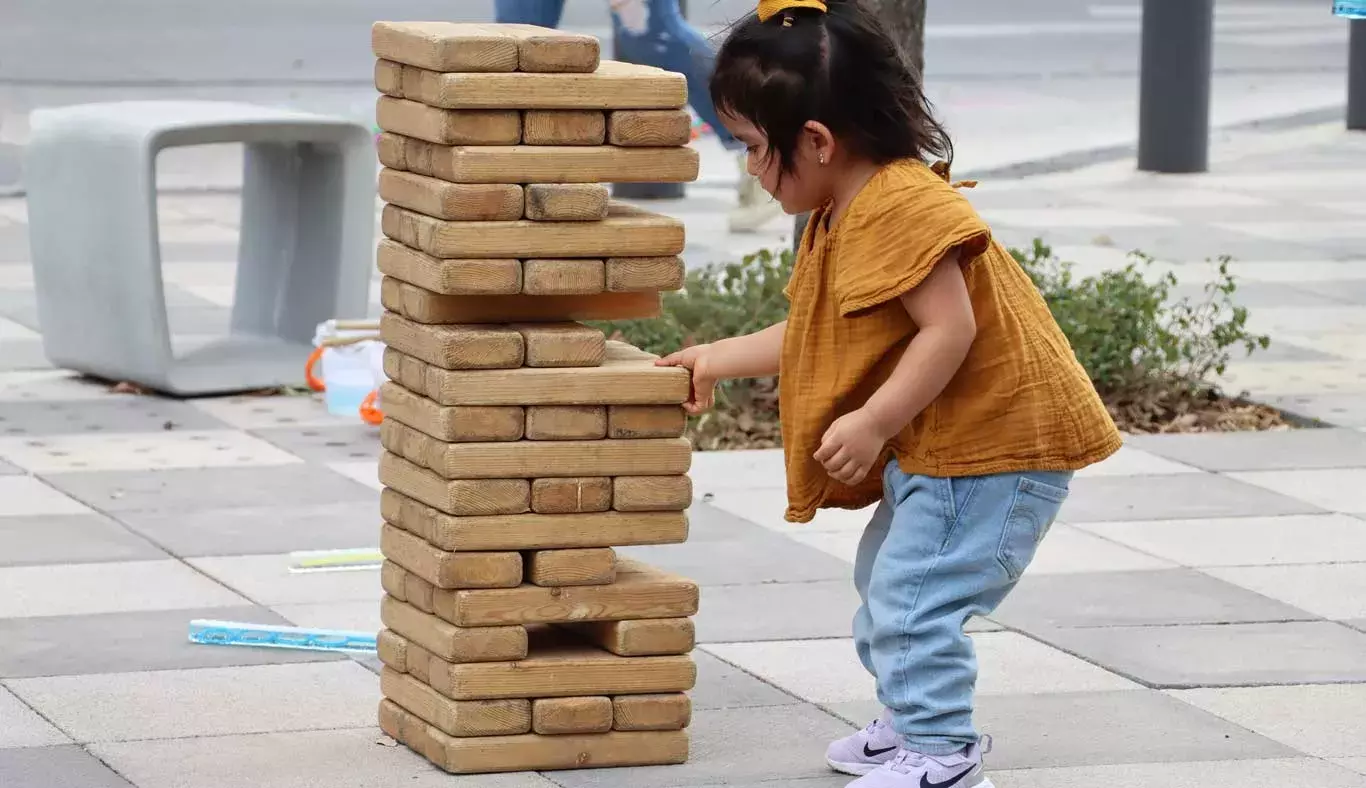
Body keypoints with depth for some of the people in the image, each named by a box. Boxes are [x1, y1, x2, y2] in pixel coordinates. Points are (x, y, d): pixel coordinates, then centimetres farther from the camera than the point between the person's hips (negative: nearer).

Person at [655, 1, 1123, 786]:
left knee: (913, 594, -15)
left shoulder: (903, 208, -24)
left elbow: (950, 329, -30)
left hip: (997, 441, -12)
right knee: (885, 578, 25)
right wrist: (719, 359, 28)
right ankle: (917, 723, 37)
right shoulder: (840, 220, 11)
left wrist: (873, 423, -27)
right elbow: (814, 337, 22)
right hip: (935, 447, 12)